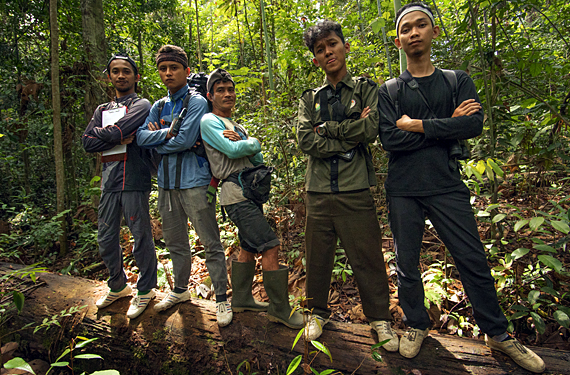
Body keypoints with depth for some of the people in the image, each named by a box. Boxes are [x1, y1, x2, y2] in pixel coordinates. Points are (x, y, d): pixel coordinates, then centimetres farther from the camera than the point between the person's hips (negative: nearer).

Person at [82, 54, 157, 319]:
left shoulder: (141, 105, 2)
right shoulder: (102, 110, 21)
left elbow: (117, 131, -15)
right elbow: (87, 142, 5)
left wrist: (102, 135, 2)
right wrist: (119, 138, -7)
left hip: (134, 180, -6)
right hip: (109, 181, 6)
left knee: (141, 237, 0)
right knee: (106, 239, 12)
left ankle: (145, 290, 17)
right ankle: (118, 287, 32)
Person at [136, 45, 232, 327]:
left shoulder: (196, 102, -5)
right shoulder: (158, 107, 16)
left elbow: (185, 140, -16)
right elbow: (141, 137, 4)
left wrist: (157, 141, -1)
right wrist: (167, 133, -10)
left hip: (194, 182, -6)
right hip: (166, 183, 7)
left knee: (211, 243, -2)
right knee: (175, 242, 18)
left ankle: (222, 299, 11)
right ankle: (180, 290, 36)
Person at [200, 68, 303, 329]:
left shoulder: (238, 127, 23)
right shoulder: (209, 121, -1)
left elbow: (258, 159, 11)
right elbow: (232, 151, -18)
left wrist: (240, 142, -7)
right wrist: (253, 142, 1)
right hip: (236, 192, -9)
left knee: (249, 247, 15)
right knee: (270, 246, -11)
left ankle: (241, 299, 30)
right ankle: (279, 309, 1)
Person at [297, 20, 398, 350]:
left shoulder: (366, 89, 8)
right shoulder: (310, 98, 13)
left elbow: (370, 129, -10)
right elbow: (306, 141, -3)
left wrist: (326, 128, -4)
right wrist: (348, 137, -9)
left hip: (355, 190, -2)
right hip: (319, 191, 3)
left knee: (368, 258, 4)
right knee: (318, 258, 12)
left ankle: (380, 319, 24)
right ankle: (318, 313, 33)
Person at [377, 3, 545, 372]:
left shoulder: (458, 81, 8)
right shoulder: (388, 91, 5)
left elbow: (474, 124, -10)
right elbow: (389, 139, -11)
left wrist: (417, 125, -12)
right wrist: (445, 124, -10)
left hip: (448, 187, 1)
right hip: (404, 192, 0)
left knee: (474, 261, 7)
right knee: (407, 265, 9)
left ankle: (498, 333, 28)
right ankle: (417, 326, 31)